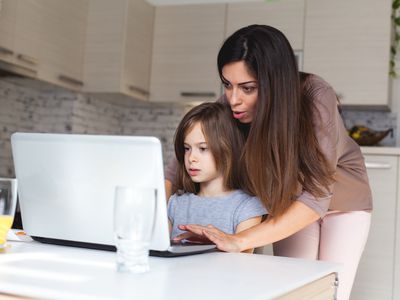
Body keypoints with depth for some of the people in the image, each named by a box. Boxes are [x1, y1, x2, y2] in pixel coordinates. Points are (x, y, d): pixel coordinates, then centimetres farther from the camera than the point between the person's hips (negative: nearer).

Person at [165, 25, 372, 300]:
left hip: (342, 198, -2)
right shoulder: (229, 108, -26)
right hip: (291, 204, 3)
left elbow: (317, 195, -41)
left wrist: (240, 241, -51)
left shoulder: (316, 97, -35)